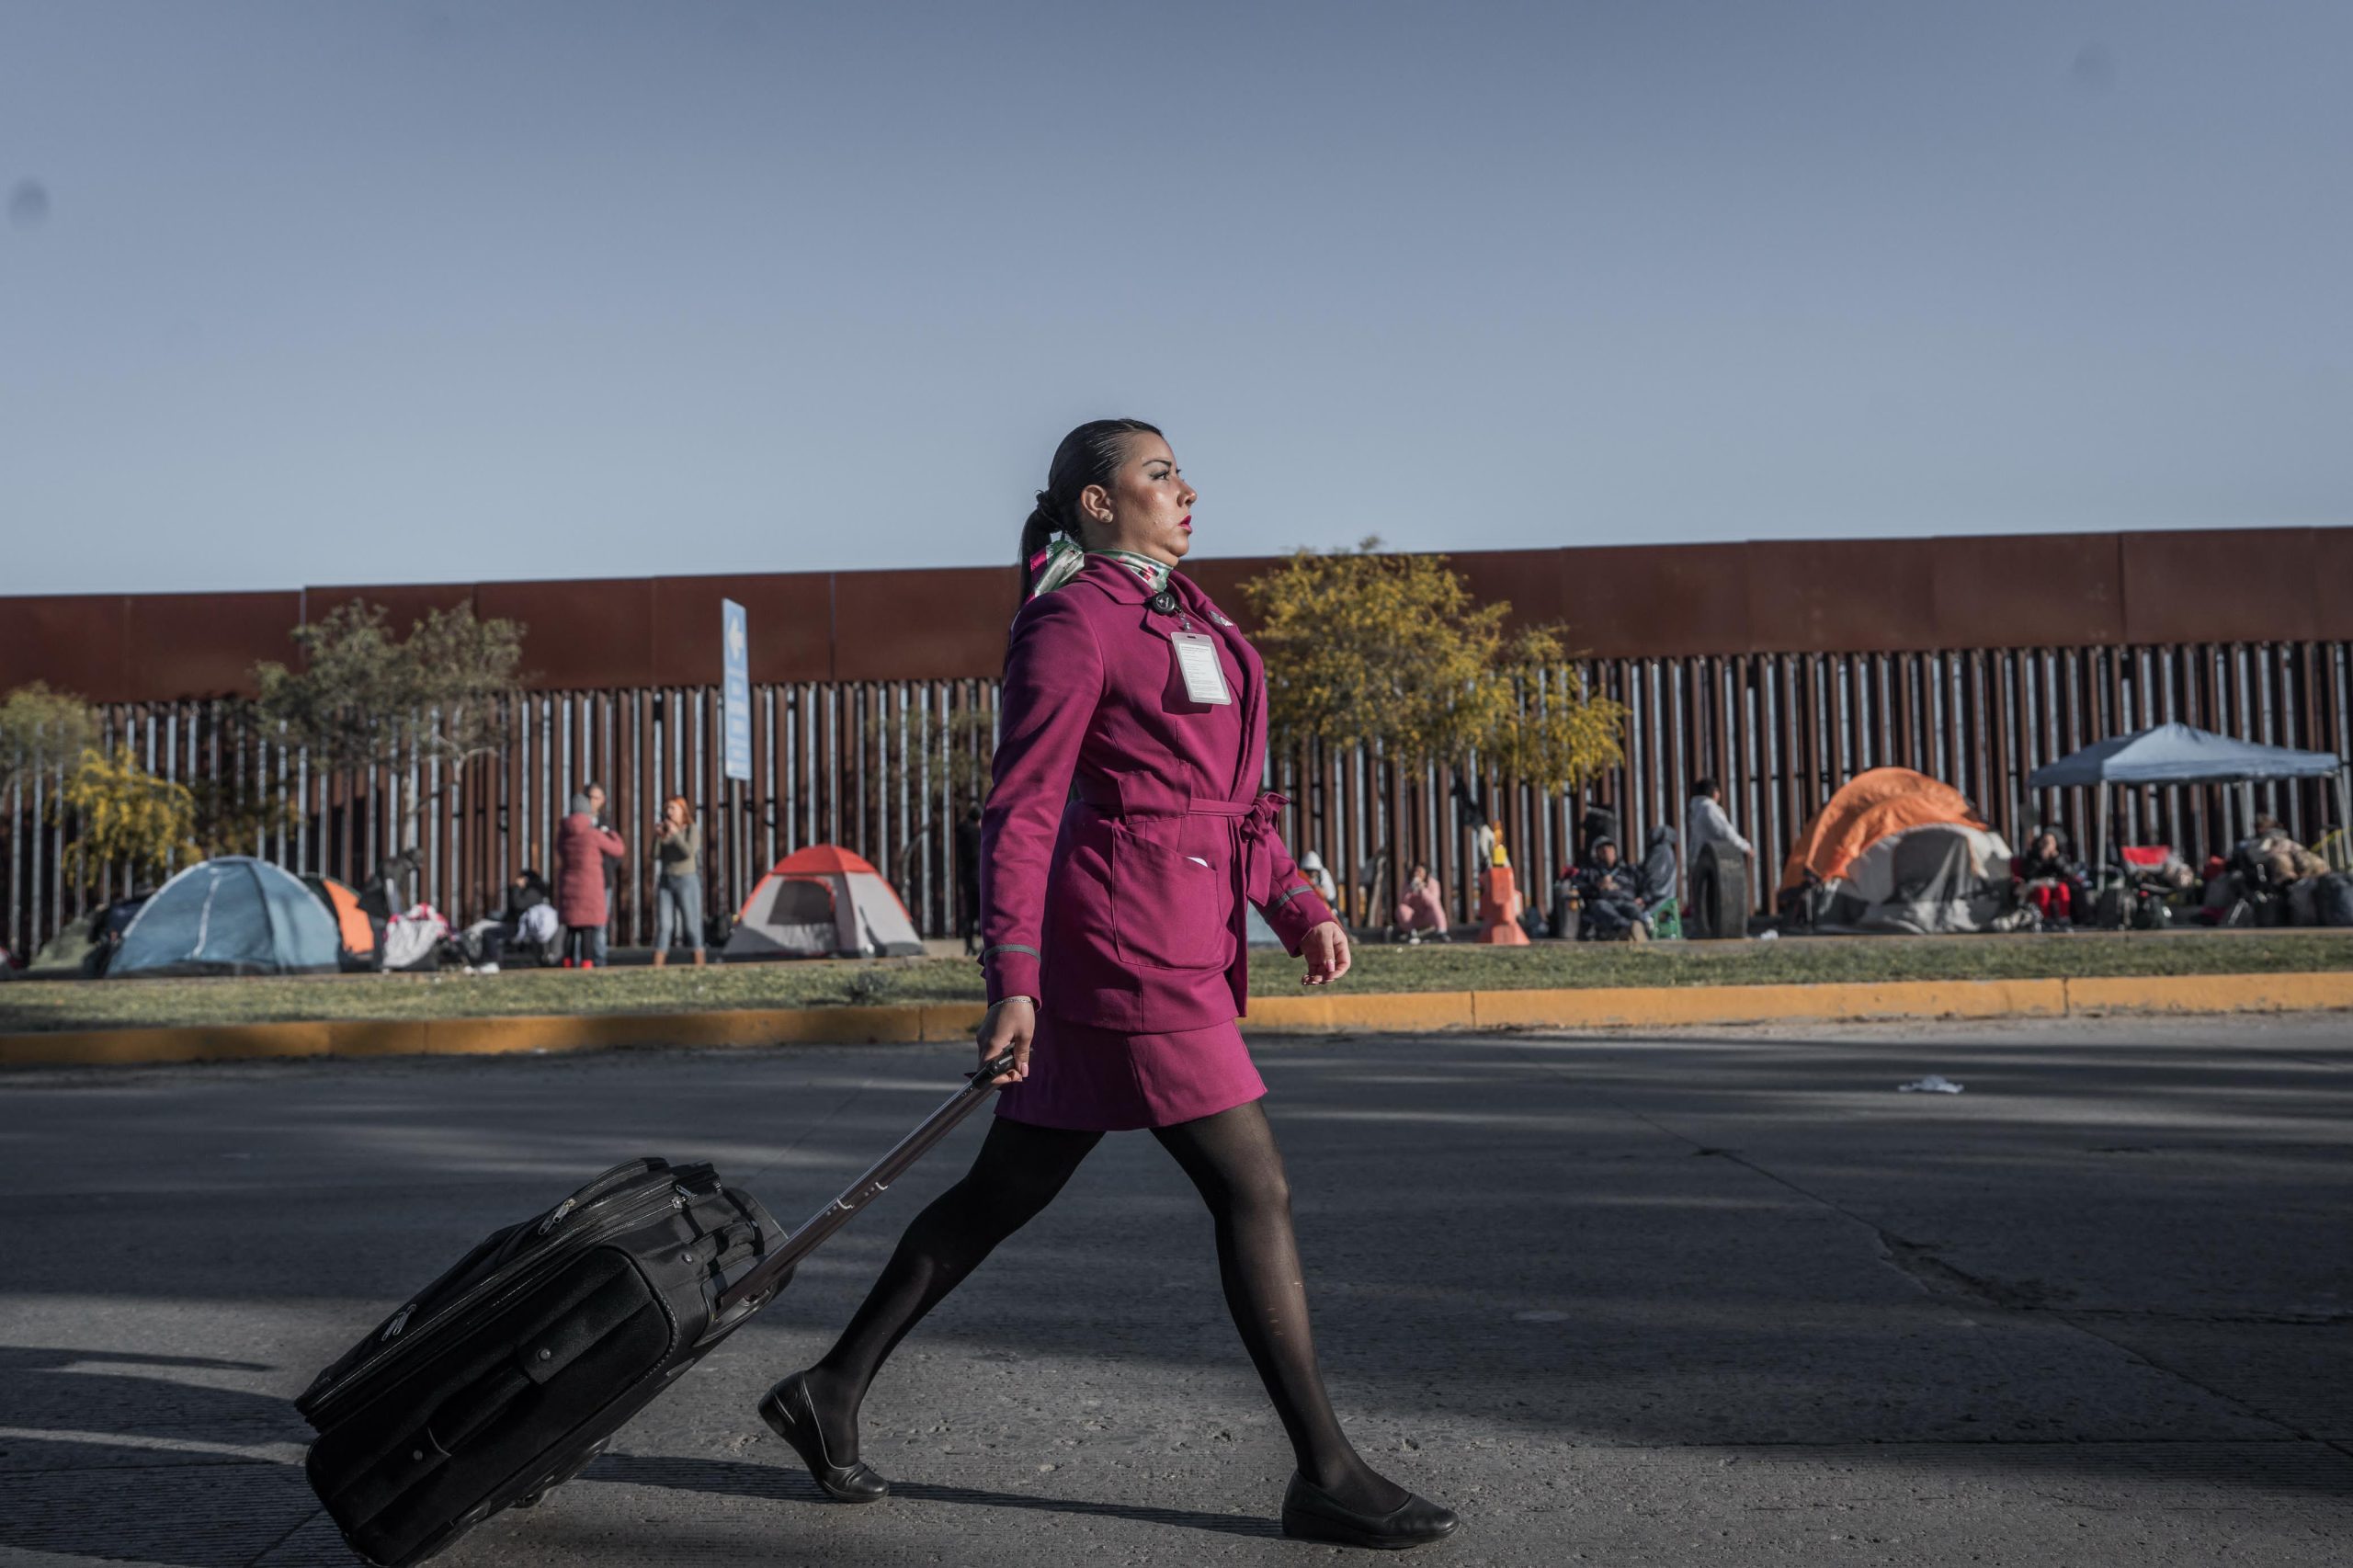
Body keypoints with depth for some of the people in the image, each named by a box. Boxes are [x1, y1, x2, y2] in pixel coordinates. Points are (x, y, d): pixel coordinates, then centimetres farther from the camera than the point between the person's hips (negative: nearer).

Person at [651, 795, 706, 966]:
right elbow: (656, 856, 2)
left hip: (687, 881, -4)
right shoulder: (664, 829, 10)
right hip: (666, 881, 4)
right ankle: (656, 968, -5)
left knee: (692, 925, -5)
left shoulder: (692, 828, -3)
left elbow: (690, 852, -18)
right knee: (663, 926, -2)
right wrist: (658, 836, -10)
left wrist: (675, 834, -20)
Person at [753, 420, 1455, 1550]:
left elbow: (1228, 788, 22)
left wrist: (1299, 907, 13)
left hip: (1181, 937, 10)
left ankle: (830, 1392, 26)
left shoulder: (1179, 610, 20)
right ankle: (1325, 1476, 7)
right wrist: (1013, 979, -17)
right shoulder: (1074, 622, -8)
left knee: (1005, 1192, 14)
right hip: (1126, 938, -10)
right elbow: (1020, 809, -12)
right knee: (1256, 1193, -4)